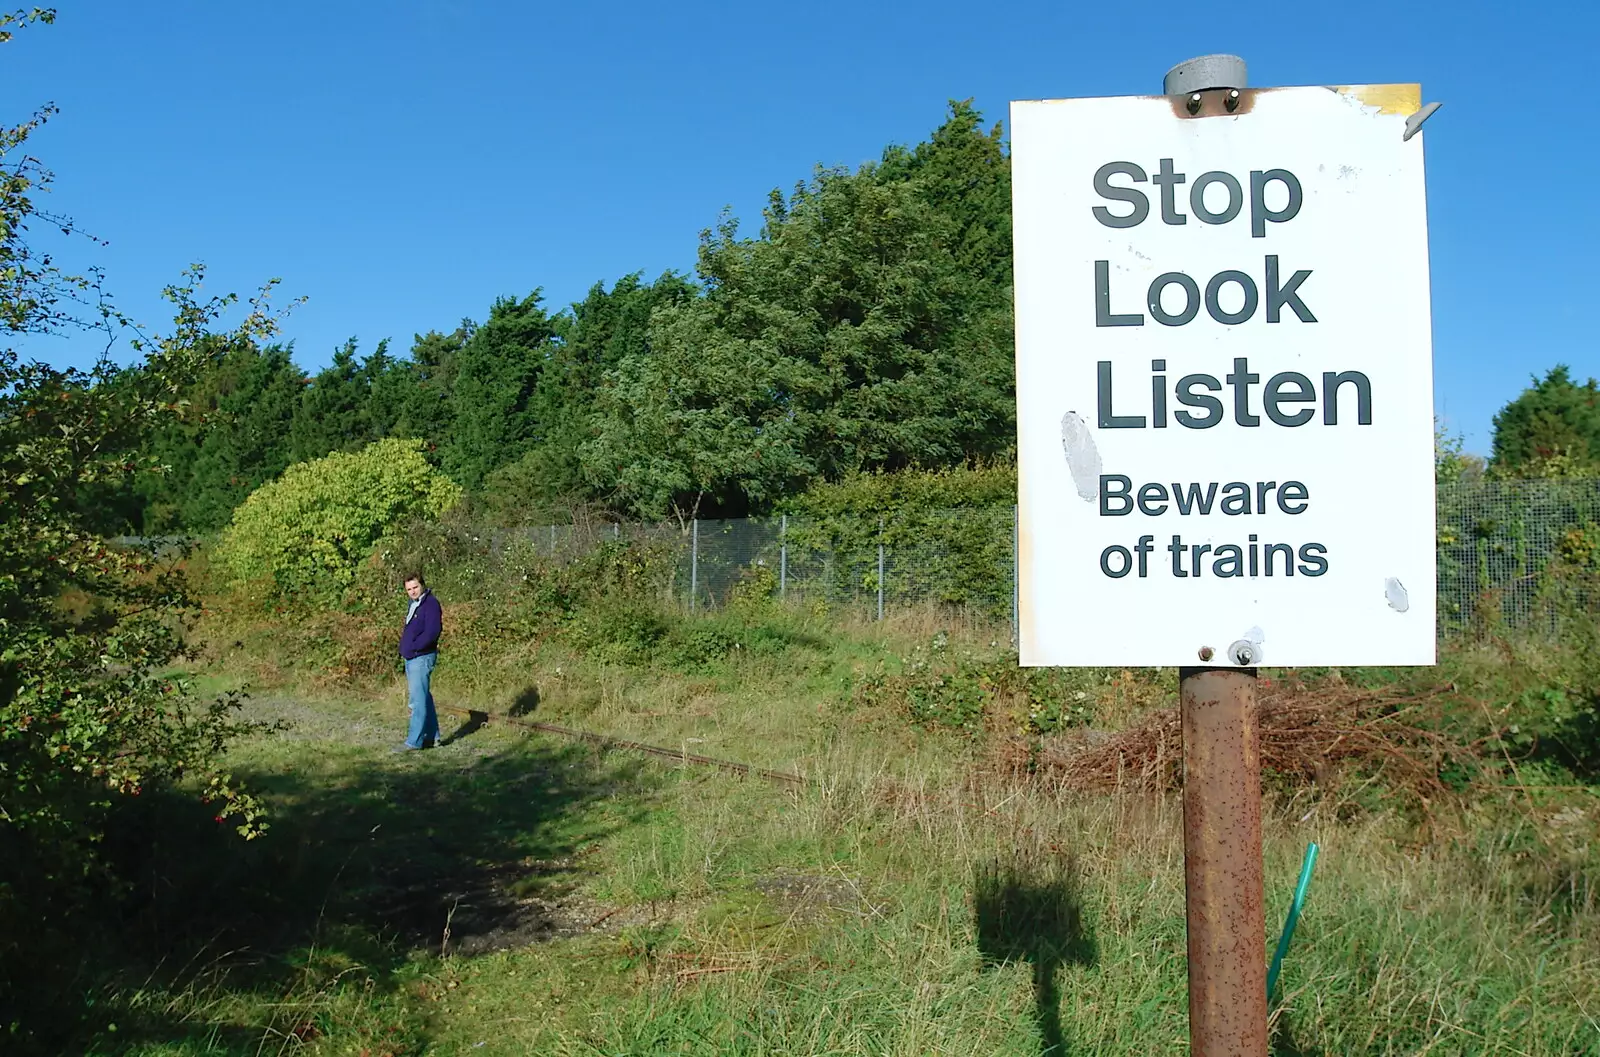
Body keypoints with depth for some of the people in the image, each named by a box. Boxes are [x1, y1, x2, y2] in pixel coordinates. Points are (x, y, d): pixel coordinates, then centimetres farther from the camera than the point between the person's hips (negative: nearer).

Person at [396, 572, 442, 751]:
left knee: (418, 701, -8)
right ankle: (432, 737, 23)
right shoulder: (414, 605, 16)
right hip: (411, 659, 10)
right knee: (424, 698, 15)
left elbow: (432, 631, -22)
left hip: (422, 658, -10)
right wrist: (404, 648, 8)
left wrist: (413, 647, -18)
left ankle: (414, 741, -7)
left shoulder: (430, 604, -13)